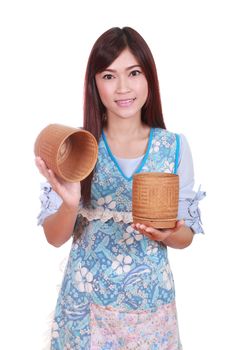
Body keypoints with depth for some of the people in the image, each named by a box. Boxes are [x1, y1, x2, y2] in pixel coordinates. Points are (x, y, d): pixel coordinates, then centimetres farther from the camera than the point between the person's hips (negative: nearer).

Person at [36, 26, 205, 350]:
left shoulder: (175, 146, -7)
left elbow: (186, 237, 0)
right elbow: (55, 238, -7)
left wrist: (167, 234, -22)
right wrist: (70, 204, -27)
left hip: (151, 303, 1)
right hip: (86, 302, 0)